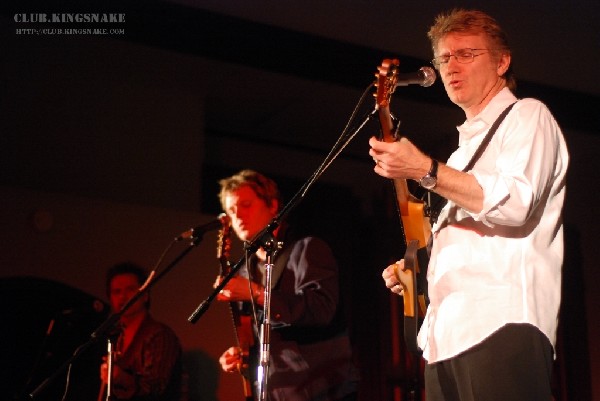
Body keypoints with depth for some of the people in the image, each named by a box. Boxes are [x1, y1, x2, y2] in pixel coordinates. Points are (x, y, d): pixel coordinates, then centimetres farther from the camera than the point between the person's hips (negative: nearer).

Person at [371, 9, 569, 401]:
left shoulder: (527, 116, 5)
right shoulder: (468, 144, 29)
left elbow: (516, 202, -15)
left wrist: (424, 169, -19)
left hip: (501, 323, -8)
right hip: (447, 332, 8)